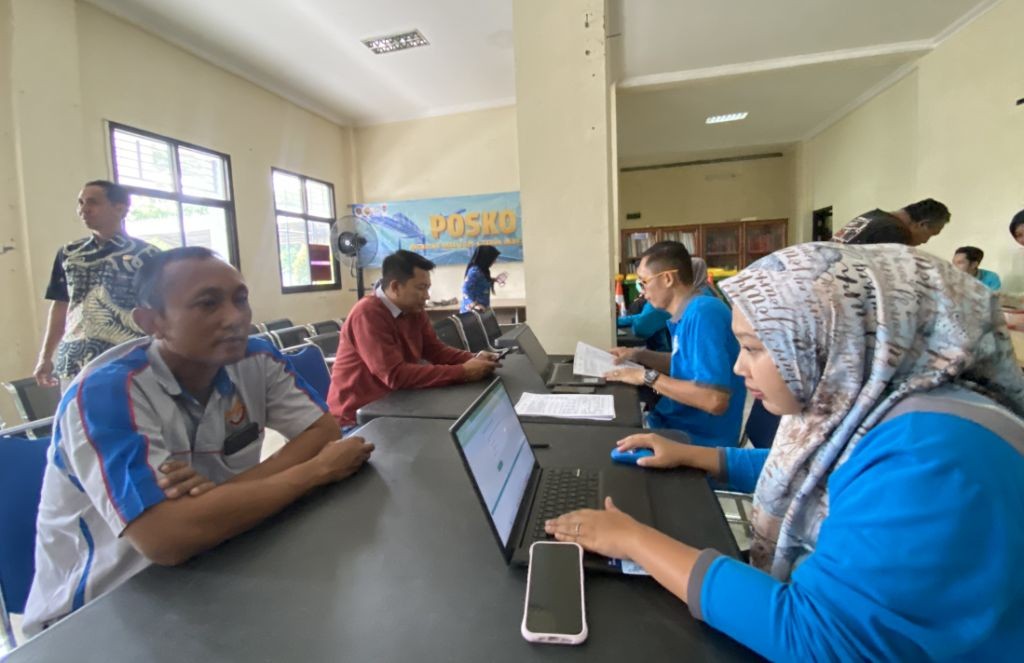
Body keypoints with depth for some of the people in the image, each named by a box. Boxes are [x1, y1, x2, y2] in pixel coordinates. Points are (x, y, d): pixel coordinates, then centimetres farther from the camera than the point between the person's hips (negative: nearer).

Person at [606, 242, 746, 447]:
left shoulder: (704, 313, -24)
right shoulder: (687, 313, 5)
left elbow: (715, 400, -31)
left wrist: (648, 377, -23)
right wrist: (639, 355, 7)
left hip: (698, 439, -8)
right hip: (676, 426, 8)